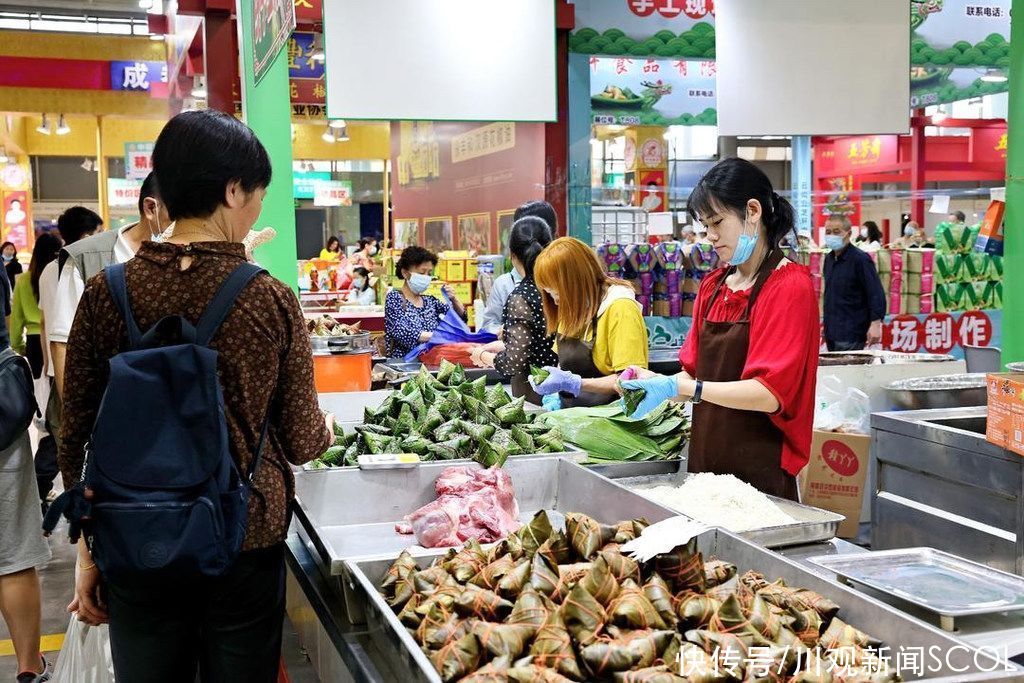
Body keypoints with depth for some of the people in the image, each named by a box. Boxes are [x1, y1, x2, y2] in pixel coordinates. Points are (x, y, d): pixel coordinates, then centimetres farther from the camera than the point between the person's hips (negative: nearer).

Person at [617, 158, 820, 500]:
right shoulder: (712, 286, 10)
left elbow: (769, 394, -18)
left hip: (759, 470, -6)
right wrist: (656, 382, -7)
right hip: (705, 463, 6)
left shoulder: (790, 288, -11)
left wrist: (679, 387, -23)